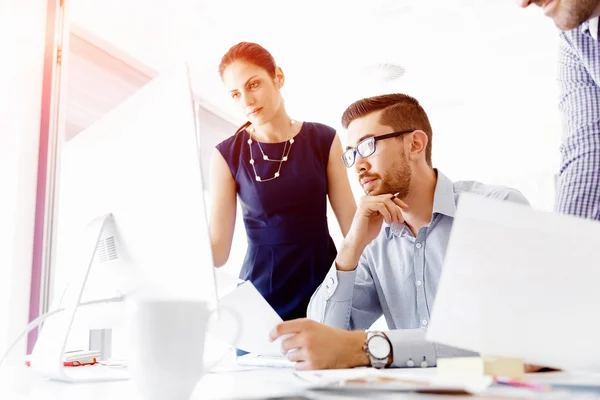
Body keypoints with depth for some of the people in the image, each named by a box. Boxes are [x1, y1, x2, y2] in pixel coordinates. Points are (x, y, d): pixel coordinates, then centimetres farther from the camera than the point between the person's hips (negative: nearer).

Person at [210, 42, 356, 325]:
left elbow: (351, 220, -3)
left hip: (324, 282, 1)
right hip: (262, 290, 0)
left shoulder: (323, 140, -2)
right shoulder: (227, 155, -4)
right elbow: (218, 248, -8)